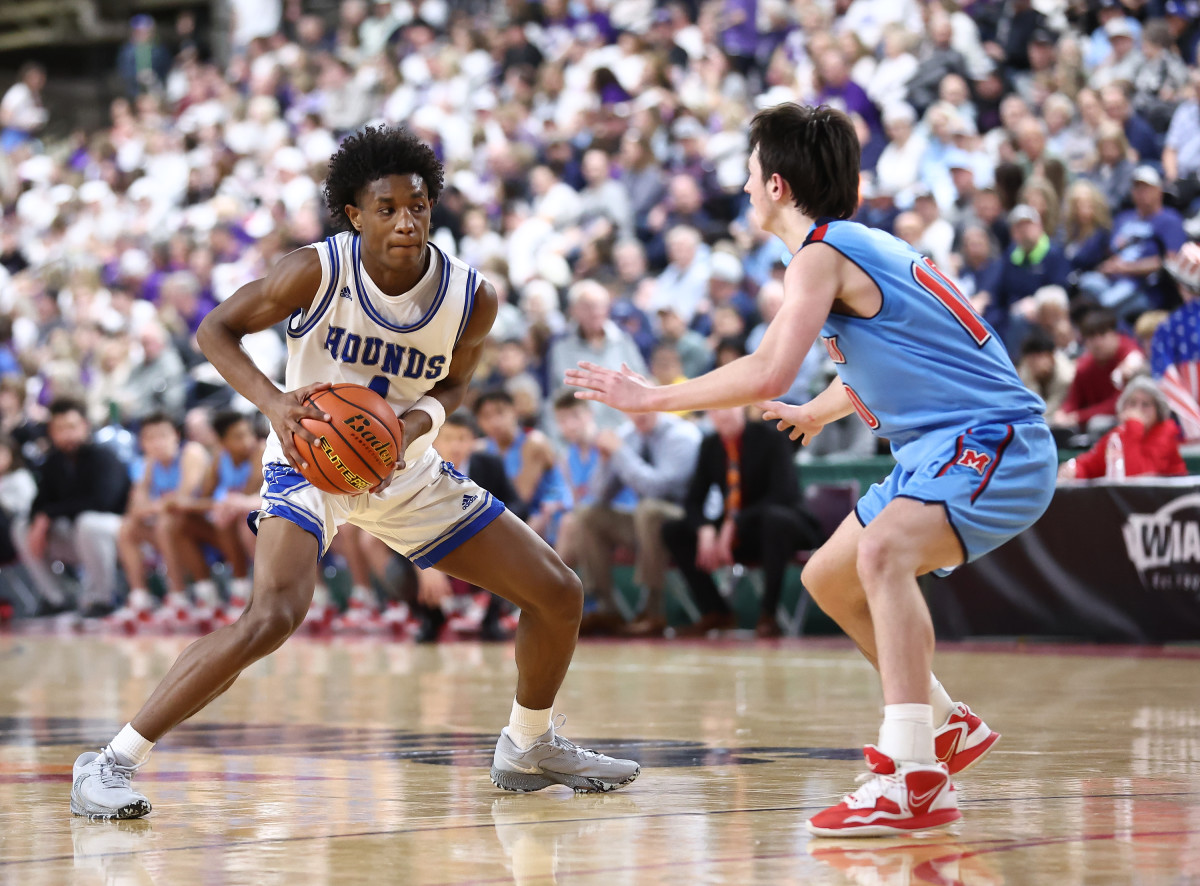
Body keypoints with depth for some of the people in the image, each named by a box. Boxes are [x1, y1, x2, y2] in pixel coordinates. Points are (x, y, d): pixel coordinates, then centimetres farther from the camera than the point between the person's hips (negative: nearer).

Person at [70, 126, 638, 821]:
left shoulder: (473, 297, -12)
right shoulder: (319, 271, -22)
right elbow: (216, 330, -11)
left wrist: (415, 423, -17)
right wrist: (275, 403, -29)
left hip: (406, 469, 5)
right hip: (311, 462, -5)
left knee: (559, 594, 4)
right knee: (275, 615, -32)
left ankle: (530, 749, 31)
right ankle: (112, 763, -24)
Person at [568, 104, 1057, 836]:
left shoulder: (821, 255, -14)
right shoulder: (860, 245, 16)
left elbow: (767, 374, -26)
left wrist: (652, 398, -15)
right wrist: (816, 414, 54)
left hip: (995, 442, -11)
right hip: (940, 446, 11)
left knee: (882, 551, -34)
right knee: (831, 580, 20)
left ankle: (914, 779, -42)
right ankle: (946, 726, 35)